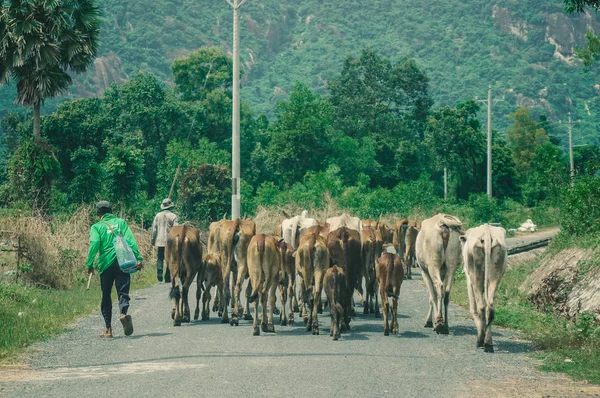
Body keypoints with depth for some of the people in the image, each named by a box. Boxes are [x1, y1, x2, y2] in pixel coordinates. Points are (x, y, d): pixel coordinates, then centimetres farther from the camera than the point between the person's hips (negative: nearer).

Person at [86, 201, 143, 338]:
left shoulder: (96, 227, 5)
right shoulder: (121, 222, 9)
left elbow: (94, 245, -9)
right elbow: (130, 240, -1)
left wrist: (89, 265, -6)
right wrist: (138, 258, -5)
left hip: (106, 264, -1)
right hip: (123, 263, 1)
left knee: (106, 296, 11)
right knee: (123, 292, 1)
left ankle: (108, 329, 10)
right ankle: (124, 313, -32)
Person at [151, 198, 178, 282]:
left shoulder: (158, 216, 2)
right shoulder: (173, 216, -6)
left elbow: (154, 229, 5)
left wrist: (152, 241, 12)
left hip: (159, 241, 2)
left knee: (159, 259, 8)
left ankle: (159, 276, -7)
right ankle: (167, 278, 6)